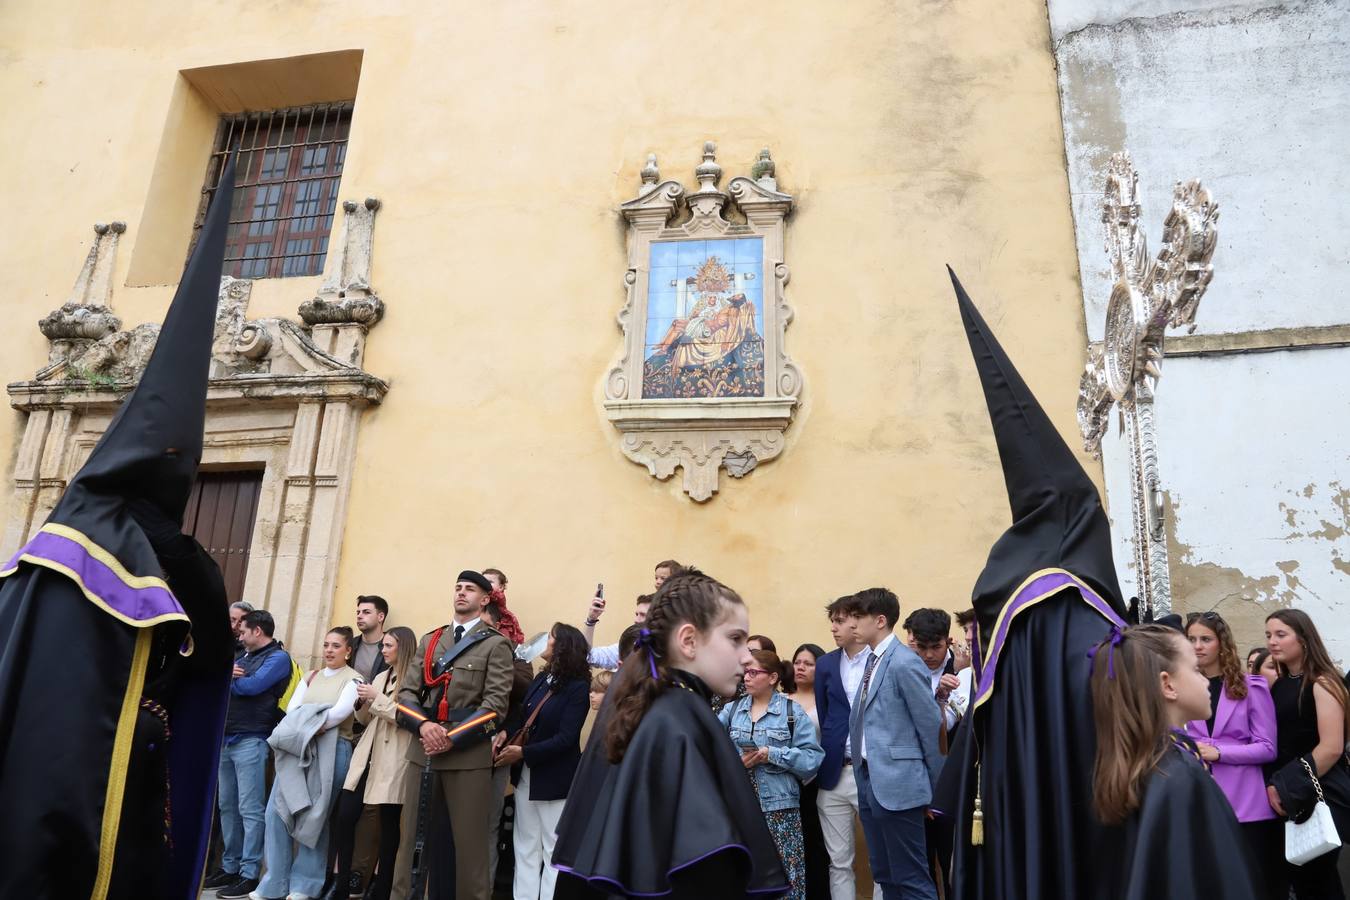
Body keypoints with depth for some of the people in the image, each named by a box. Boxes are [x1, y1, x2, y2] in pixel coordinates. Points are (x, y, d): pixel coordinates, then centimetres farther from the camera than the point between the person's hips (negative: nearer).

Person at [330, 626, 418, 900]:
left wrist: (377, 698, -12)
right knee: (345, 816, 2)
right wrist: (361, 702, -1)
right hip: (367, 755, 7)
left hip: (393, 759, -7)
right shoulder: (381, 677, 17)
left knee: (388, 824, 2)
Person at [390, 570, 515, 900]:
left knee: (469, 840, 1)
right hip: (421, 750, 4)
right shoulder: (429, 640, 15)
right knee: (411, 834, 10)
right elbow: (407, 692, 9)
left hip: (468, 754, -4)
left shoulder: (496, 644, 0)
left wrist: (452, 738, -14)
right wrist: (423, 725, -10)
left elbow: (495, 703, -8)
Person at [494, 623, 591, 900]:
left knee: (555, 851, 6)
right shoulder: (540, 679, 6)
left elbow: (565, 739, -21)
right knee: (525, 849, 14)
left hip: (556, 779, -7)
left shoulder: (578, 688, -16)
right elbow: (524, 719, 10)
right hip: (526, 775, 7)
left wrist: (522, 753, -21)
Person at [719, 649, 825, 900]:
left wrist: (772, 754, -16)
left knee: (783, 872, 0)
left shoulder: (793, 711, -1)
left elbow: (812, 757, -9)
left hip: (779, 805, -3)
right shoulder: (732, 709, 8)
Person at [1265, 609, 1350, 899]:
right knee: (1298, 876, 11)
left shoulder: (1321, 682, -11)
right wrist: (1275, 785, 0)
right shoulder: (1279, 686, 10)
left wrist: (1295, 787, -15)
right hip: (1288, 799, 7)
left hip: (1320, 796, -6)